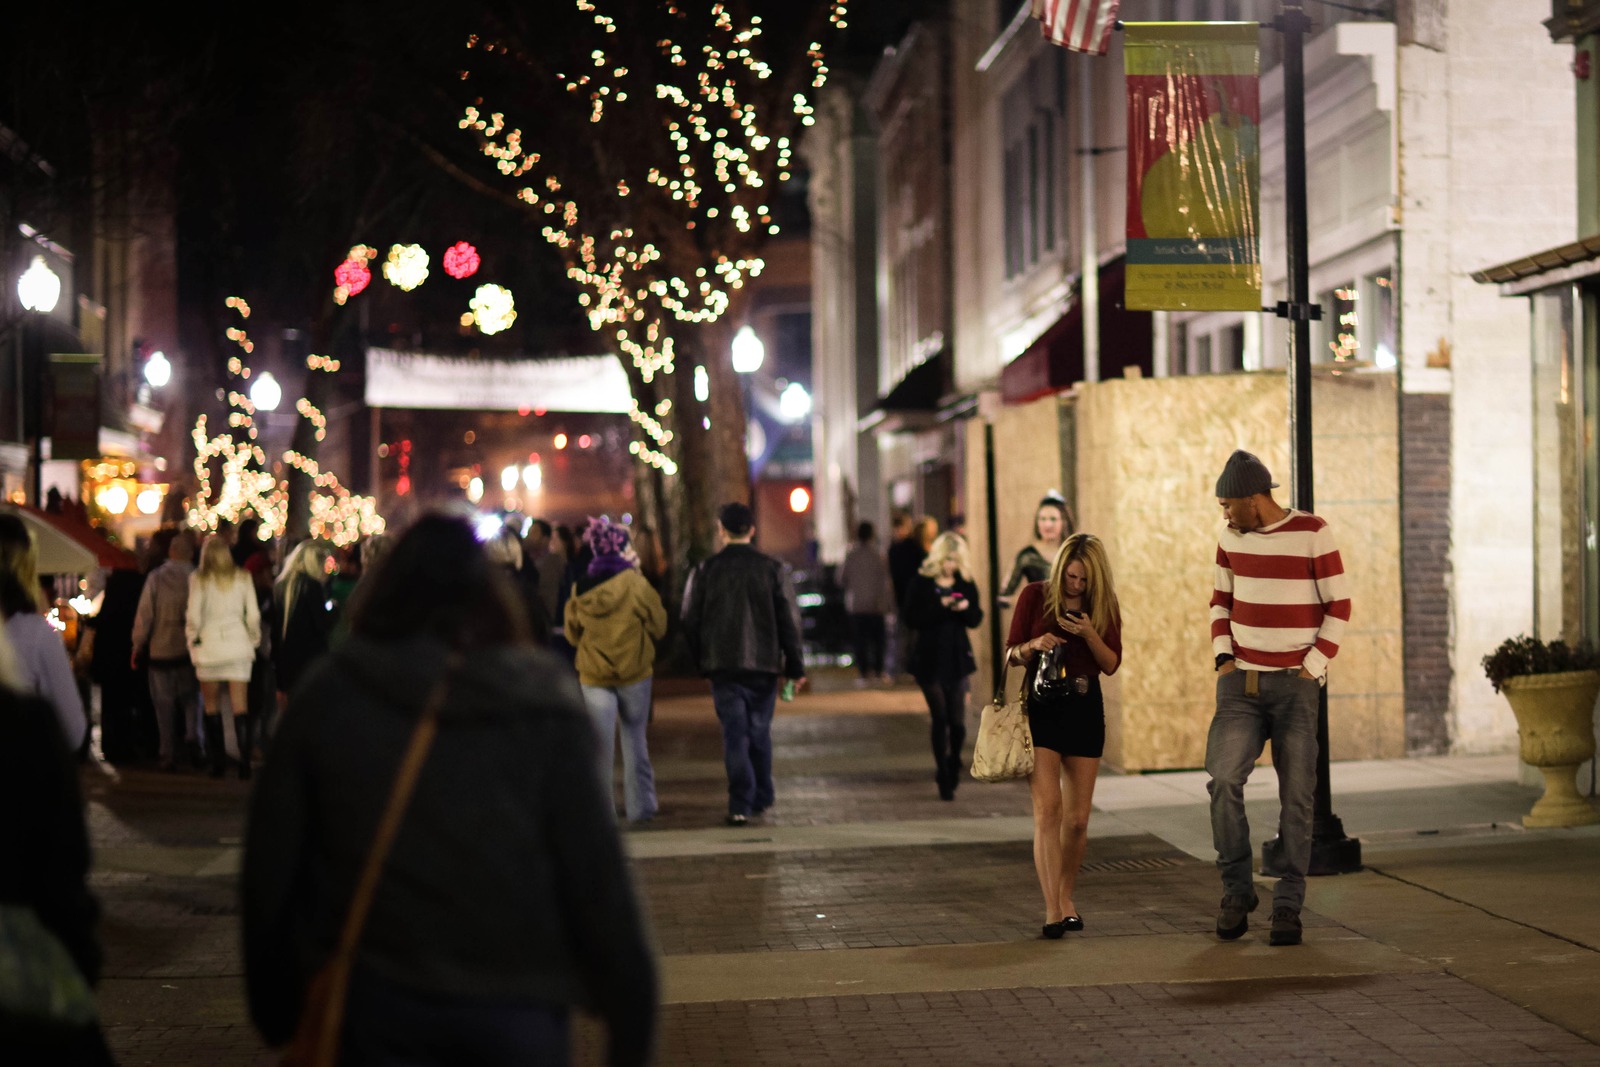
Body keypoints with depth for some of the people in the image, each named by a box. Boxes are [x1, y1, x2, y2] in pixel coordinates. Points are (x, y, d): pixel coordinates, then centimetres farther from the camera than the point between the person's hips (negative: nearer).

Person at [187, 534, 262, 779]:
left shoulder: (198, 578, -4)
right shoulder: (243, 577, 2)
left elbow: (193, 615, -6)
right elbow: (253, 614, 3)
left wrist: (192, 639, 8)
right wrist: (254, 639, 15)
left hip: (209, 645, -1)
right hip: (237, 644, 1)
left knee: (212, 706, 9)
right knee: (240, 706, 0)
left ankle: (219, 762, 7)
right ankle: (244, 761, -9)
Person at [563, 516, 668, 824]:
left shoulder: (580, 591, -1)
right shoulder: (635, 584, -11)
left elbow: (573, 634, 10)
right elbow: (658, 626, -3)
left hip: (594, 675, 2)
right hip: (634, 672, -2)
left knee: (600, 745, 4)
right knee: (635, 740, 11)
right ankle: (639, 806, 15)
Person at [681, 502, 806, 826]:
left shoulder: (705, 570, -1)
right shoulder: (772, 569, -1)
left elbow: (690, 621, 2)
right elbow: (789, 621, 0)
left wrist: (701, 660, 14)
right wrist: (795, 666, 5)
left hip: (723, 665, -1)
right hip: (764, 664, 1)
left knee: (734, 733, -2)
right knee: (759, 732, 14)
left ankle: (741, 803, -12)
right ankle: (761, 799, 23)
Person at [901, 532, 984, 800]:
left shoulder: (965, 583, 7)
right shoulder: (922, 582, -3)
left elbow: (976, 620, 8)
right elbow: (911, 617, -10)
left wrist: (967, 608, -13)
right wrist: (940, 606, -20)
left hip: (957, 658, 2)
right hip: (930, 660, -2)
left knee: (957, 720, -3)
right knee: (939, 718, -1)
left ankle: (953, 765, 24)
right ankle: (944, 778, 9)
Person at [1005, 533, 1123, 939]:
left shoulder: (1104, 605, 4)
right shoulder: (1035, 595, -2)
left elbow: (1112, 664, 1)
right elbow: (1010, 654, 1)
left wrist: (1089, 634, -16)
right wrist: (1033, 645, -20)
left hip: (1084, 711, 2)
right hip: (1040, 708, -2)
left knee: (1077, 819, 5)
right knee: (1047, 807, -15)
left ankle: (1066, 898, 26)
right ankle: (1052, 910, -19)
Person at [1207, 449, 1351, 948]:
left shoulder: (1312, 534, -7)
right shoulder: (1230, 536, 6)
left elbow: (1339, 607, -4)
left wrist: (1313, 668, -10)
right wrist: (1223, 658, 4)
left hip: (1296, 683, -3)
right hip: (1241, 682, 3)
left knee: (1296, 795, -2)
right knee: (1224, 779, -14)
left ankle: (1288, 905, 6)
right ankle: (1236, 892, -1)